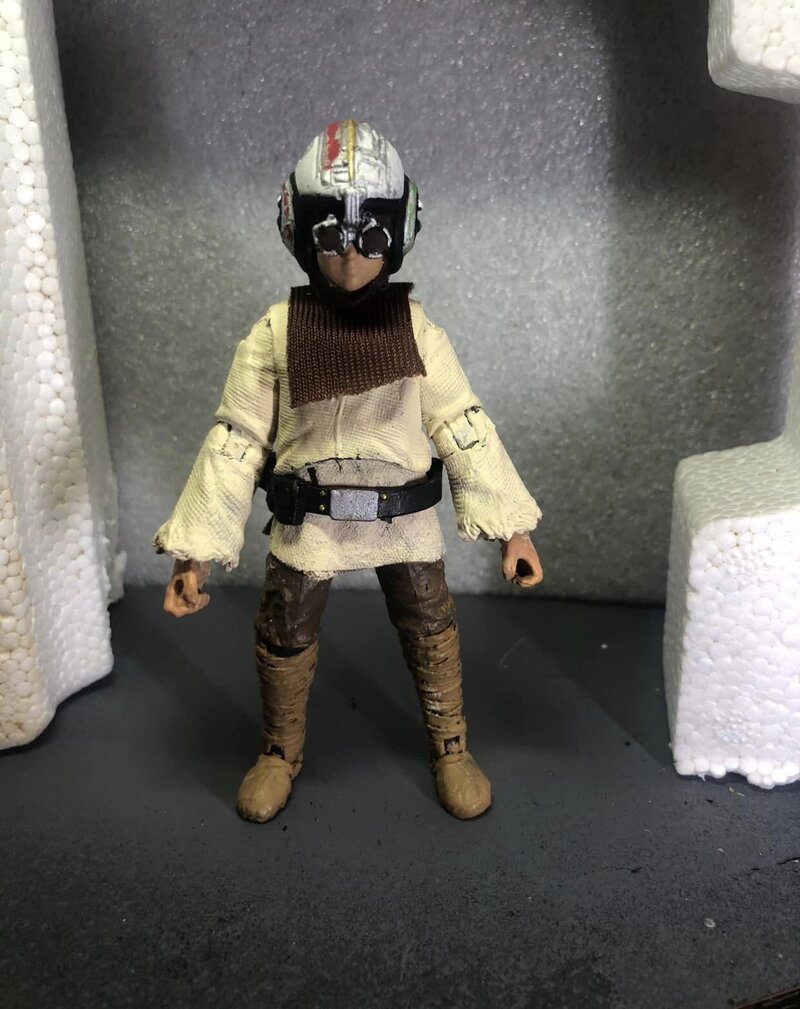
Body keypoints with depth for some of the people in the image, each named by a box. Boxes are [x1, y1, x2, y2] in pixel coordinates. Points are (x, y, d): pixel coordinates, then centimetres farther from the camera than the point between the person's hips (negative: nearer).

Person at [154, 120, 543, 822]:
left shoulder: (417, 329, -9)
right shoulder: (277, 333, -10)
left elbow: (466, 429, -7)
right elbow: (235, 443, -8)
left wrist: (511, 526, -8)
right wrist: (194, 552, -10)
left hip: (404, 518, 0)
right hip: (307, 521, 0)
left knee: (432, 634, 14)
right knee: (285, 641, 14)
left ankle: (451, 750, 40)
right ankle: (281, 753, 42)